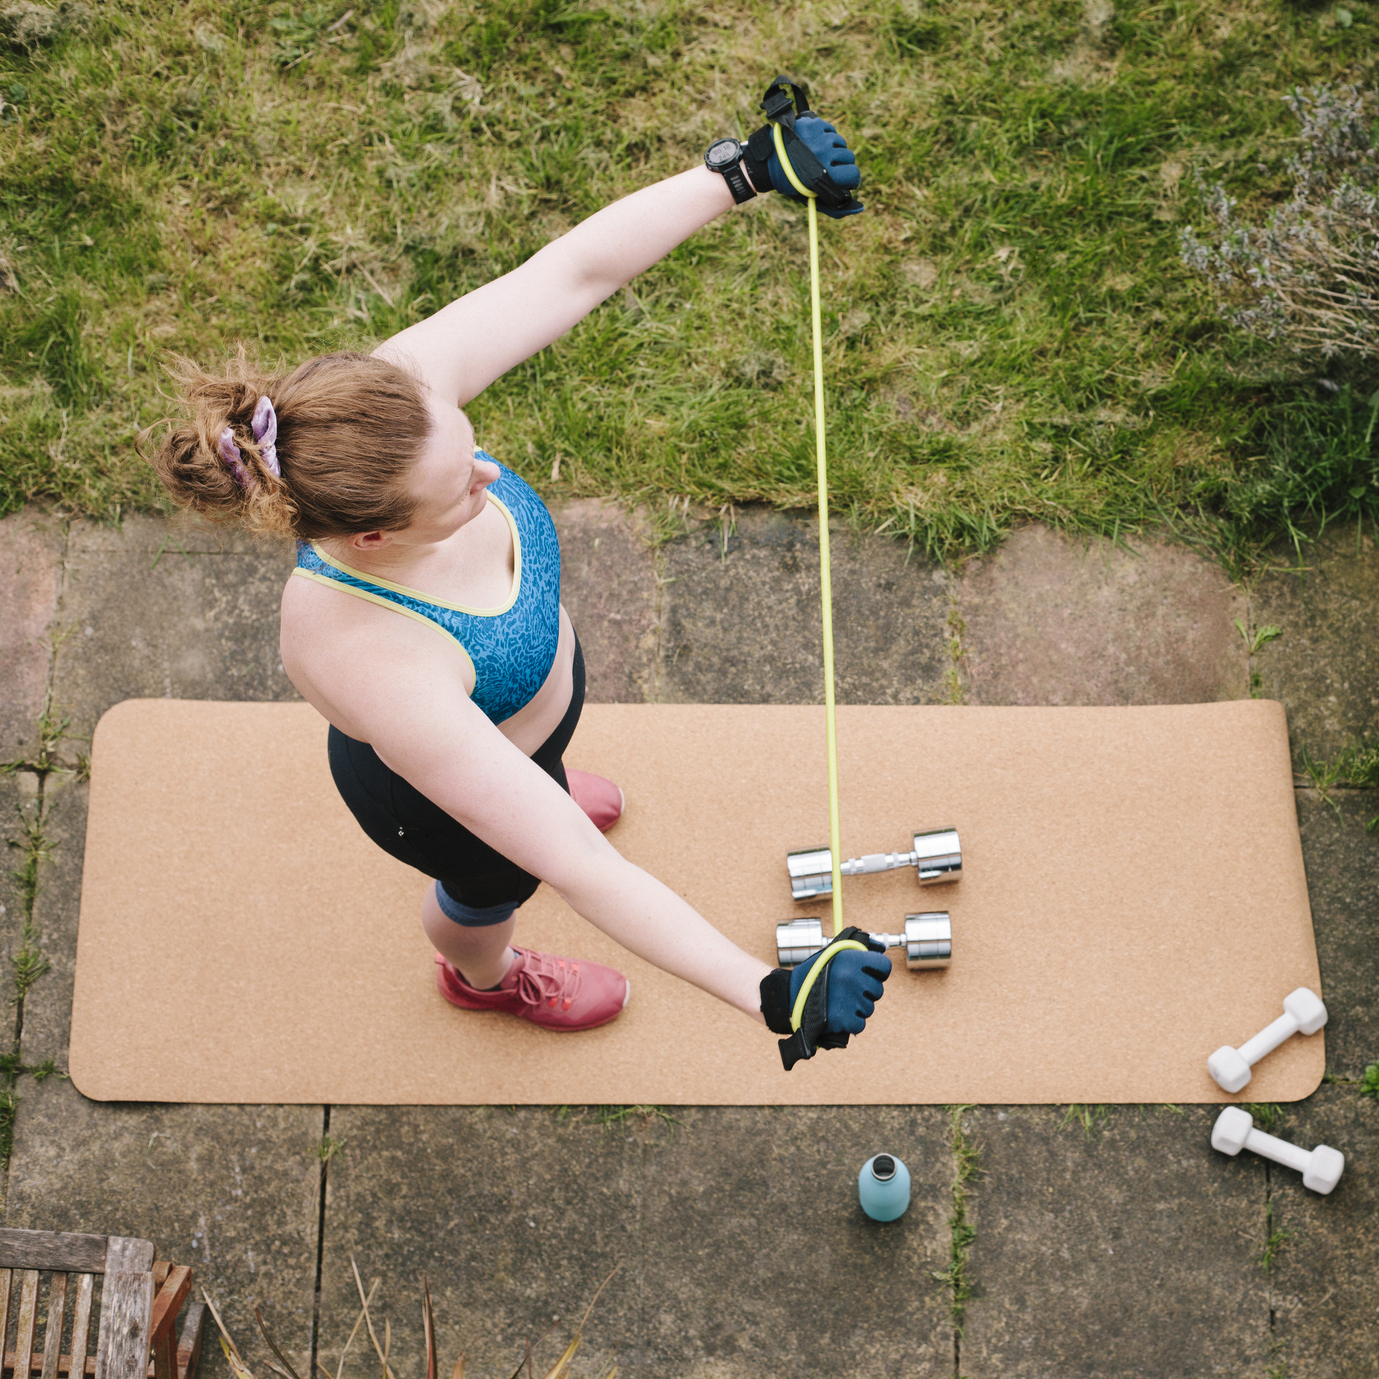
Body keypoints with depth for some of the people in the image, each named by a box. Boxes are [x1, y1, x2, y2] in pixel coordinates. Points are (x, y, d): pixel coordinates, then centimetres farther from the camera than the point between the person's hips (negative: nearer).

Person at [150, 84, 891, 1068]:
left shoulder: (401, 395, -37)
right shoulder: (372, 667, -50)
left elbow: (577, 268, -26)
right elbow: (582, 871, -46)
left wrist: (746, 171, -30)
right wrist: (771, 992, -44)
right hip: (442, 792, -5)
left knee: (534, 777, 41)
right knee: (493, 886, 33)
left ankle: (534, 792, 81)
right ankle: (484, 977, 72)